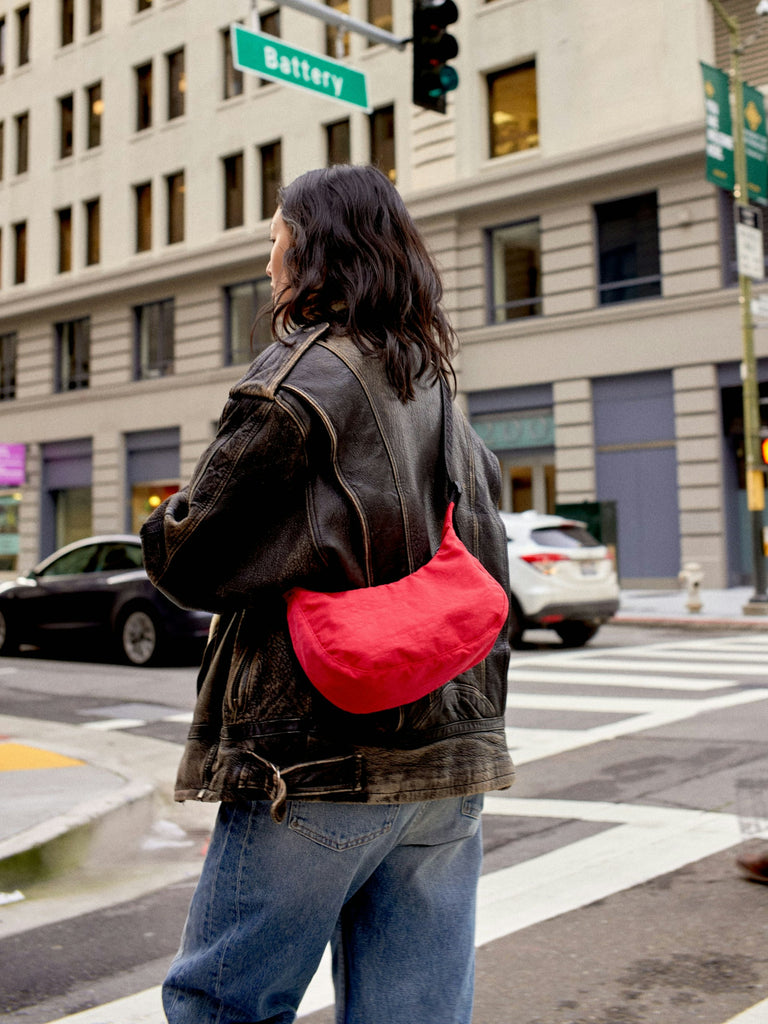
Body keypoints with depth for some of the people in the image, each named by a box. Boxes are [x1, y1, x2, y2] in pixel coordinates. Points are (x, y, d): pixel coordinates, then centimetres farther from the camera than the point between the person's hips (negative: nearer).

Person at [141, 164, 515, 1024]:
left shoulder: (303, 373, -9)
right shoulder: (439, 396, 16)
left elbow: (191, 558, -12)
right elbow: (487, 590, 19)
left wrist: (161, 533, 9)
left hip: (316, 762, -7)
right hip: (448, 766, 8)